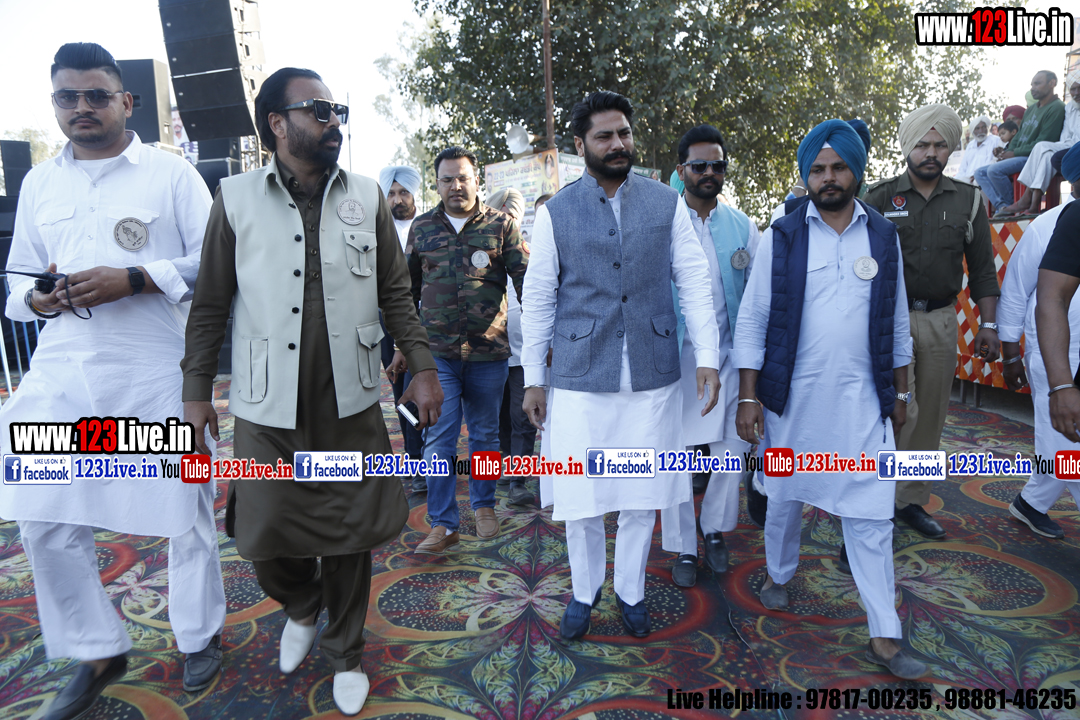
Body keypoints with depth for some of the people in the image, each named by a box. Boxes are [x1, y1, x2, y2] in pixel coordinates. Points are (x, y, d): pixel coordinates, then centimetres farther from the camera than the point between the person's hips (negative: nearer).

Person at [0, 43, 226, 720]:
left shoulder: (171, 173, 2)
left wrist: (135, 278, -16)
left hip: (159, 372, -4)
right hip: (63, 371, 5)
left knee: (185, 508, 4)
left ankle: (201, 635, 27)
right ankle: (99, 650, 24)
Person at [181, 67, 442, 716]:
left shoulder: (367, 196, 4)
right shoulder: (237, 198, 0)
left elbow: (396, 292, 6)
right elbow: (211, 304, 4)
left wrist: (423, 367, 0)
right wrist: (197, 389, 4)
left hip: (351, 404, 1)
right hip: (267, 407, 0)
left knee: (350, 536, 10)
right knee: (265, 538, 8)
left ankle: (345, 655, 34)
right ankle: (303, 609, 43)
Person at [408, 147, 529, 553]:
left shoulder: (501, 225, 2)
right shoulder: (421, 228, 8)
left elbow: (526, 281, 2)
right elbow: (408, 290, 15)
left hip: (489, 351, -1)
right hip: (436, 352, 1)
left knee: (484, 434, 13)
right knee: (438, 439, -1)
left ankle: (484, 505, 32)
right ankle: (443, 524, 9)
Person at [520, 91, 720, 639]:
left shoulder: (667, 203, 6)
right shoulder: (556, 212, 2)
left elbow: (694, 281, 5)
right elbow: (537, 298, 4)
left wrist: (707, 357, -3)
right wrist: (533, 378, 2)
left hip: (653, 374, 1)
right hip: (580, 376, -1)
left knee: (643, 495, 10)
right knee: (580, 497, 6)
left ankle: (631, 590, 33)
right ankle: (584, 590, 31)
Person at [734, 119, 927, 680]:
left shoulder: (883, 237, 6)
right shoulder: (780, 237, -3)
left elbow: (897, 323, 12)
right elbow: (751, 321, -4)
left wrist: (899, 392, 13)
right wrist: (748, 397, -8)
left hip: (862, 401, 2)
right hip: (793, 398, -1)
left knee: (870, 515, 3)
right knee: (785, 497, 15)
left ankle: (884, 637, 15)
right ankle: (779, 573, 42)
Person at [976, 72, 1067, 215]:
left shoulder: (1056, 108, -8)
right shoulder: (1031, 109, 21)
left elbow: (1043, 143, -16)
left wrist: (1014, 153, -14)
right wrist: (1006, 150, 1)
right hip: (1018, 157, 10)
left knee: (994, 170, -30)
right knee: (980, 173, -3)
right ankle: (1002, 206, -21)